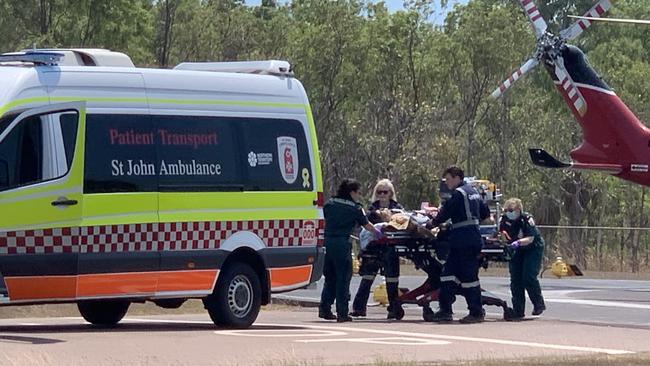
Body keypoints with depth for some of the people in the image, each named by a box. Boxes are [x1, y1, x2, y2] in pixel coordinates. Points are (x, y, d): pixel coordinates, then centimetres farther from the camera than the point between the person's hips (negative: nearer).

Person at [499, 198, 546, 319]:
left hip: (533, 249, -5)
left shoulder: (527, 219, -24)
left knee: (529, 276, -17)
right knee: (515, 278, -2)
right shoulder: (504, 220, -10)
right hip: (517, 251, 5)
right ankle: (518, 310, 3)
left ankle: (539, 304, 2)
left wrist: (518, 242, -48)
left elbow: (530, 238, -32)